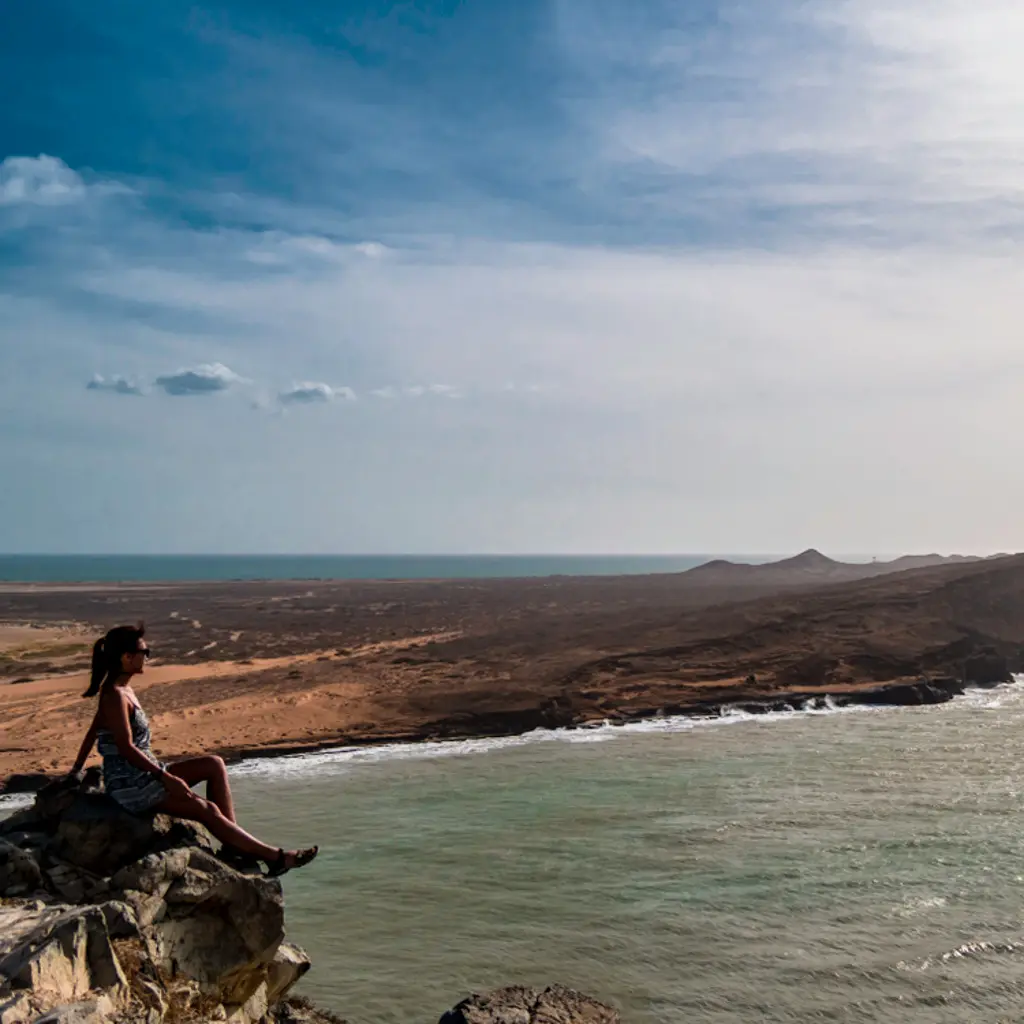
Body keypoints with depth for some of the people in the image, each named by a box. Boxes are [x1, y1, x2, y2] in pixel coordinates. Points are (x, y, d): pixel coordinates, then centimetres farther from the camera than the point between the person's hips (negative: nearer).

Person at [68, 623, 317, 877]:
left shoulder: (121, 689, 10)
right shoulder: (116, 696, -19)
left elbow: (93, 732, 19)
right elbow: (126, 748, -24)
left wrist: (77, 770, 26)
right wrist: (166, 778, -24)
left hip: (145, 776, 10)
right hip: (130, 787, -10)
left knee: (214, 765, 2)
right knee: (206, 809, -13)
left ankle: (234, 844, -2)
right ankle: (275, 856, -6)